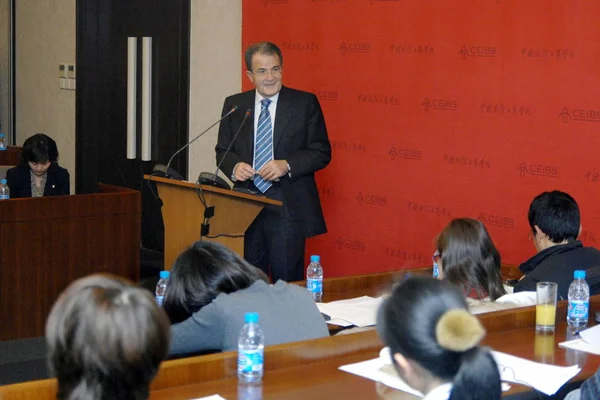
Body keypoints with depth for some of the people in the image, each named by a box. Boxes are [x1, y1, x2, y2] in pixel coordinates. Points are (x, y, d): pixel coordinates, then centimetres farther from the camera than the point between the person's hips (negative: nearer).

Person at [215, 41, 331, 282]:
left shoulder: (305, 103, -1)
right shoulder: (234, 105, 8)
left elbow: (321, 153, -2)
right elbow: (223, 150, 12)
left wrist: (287, 165, -17)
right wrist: (235, 167, -11)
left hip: (288, 206, -3)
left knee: (287, 281, 0)